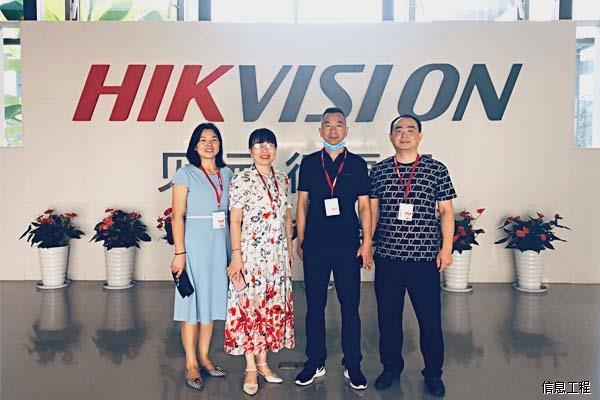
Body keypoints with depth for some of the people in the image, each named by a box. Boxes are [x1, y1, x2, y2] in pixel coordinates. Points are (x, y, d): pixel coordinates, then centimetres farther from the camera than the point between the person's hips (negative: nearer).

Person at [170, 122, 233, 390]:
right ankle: (191, 364, 15)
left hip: (220, 244, 5)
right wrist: (179, 252, -13)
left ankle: (204, 357, 26)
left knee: (212, 300, 12)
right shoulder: (186, 174, -4)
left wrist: (234, 249, 4)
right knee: (192, 302, 3)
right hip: (195, 243, -4)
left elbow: (232, 212, 10)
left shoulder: (227, 174, 9)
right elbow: (177, 215, -7)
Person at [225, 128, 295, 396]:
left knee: (273, 306, 11)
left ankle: (263, 362, 26)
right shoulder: (241, 180, -7)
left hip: (277, 255, 5)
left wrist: (290, 249, 12)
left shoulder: (283, 180, 9)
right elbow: (235, 221, -8)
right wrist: (236, 255, -13)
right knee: (249, 306, 1)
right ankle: (251, 369, 15)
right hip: (251, 253, -5)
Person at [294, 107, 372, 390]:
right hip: (315, 244, 1)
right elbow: (302, 203, 8)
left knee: (350, 306, 6)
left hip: (348, 244, 0)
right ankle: (315, 363, 23)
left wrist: (367, 242, -2)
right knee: (314, 306, 8)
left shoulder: (357, 164, 5)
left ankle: (352, 365, 20)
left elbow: (364, 206, 4)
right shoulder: (309, 163, 7)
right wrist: (300, 240, 4)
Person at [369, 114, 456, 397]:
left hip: (425, 257, -1)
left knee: (430, 319, 6)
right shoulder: (379, 170, 5)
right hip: (387, 256, 2)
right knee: (388, 316, 12)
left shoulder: (436, 169, 1)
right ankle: (391, 367, 32)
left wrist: (447, 248, -2)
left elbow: (446, 211, 3)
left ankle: (433, 373, 27)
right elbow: (372, 210, 9)